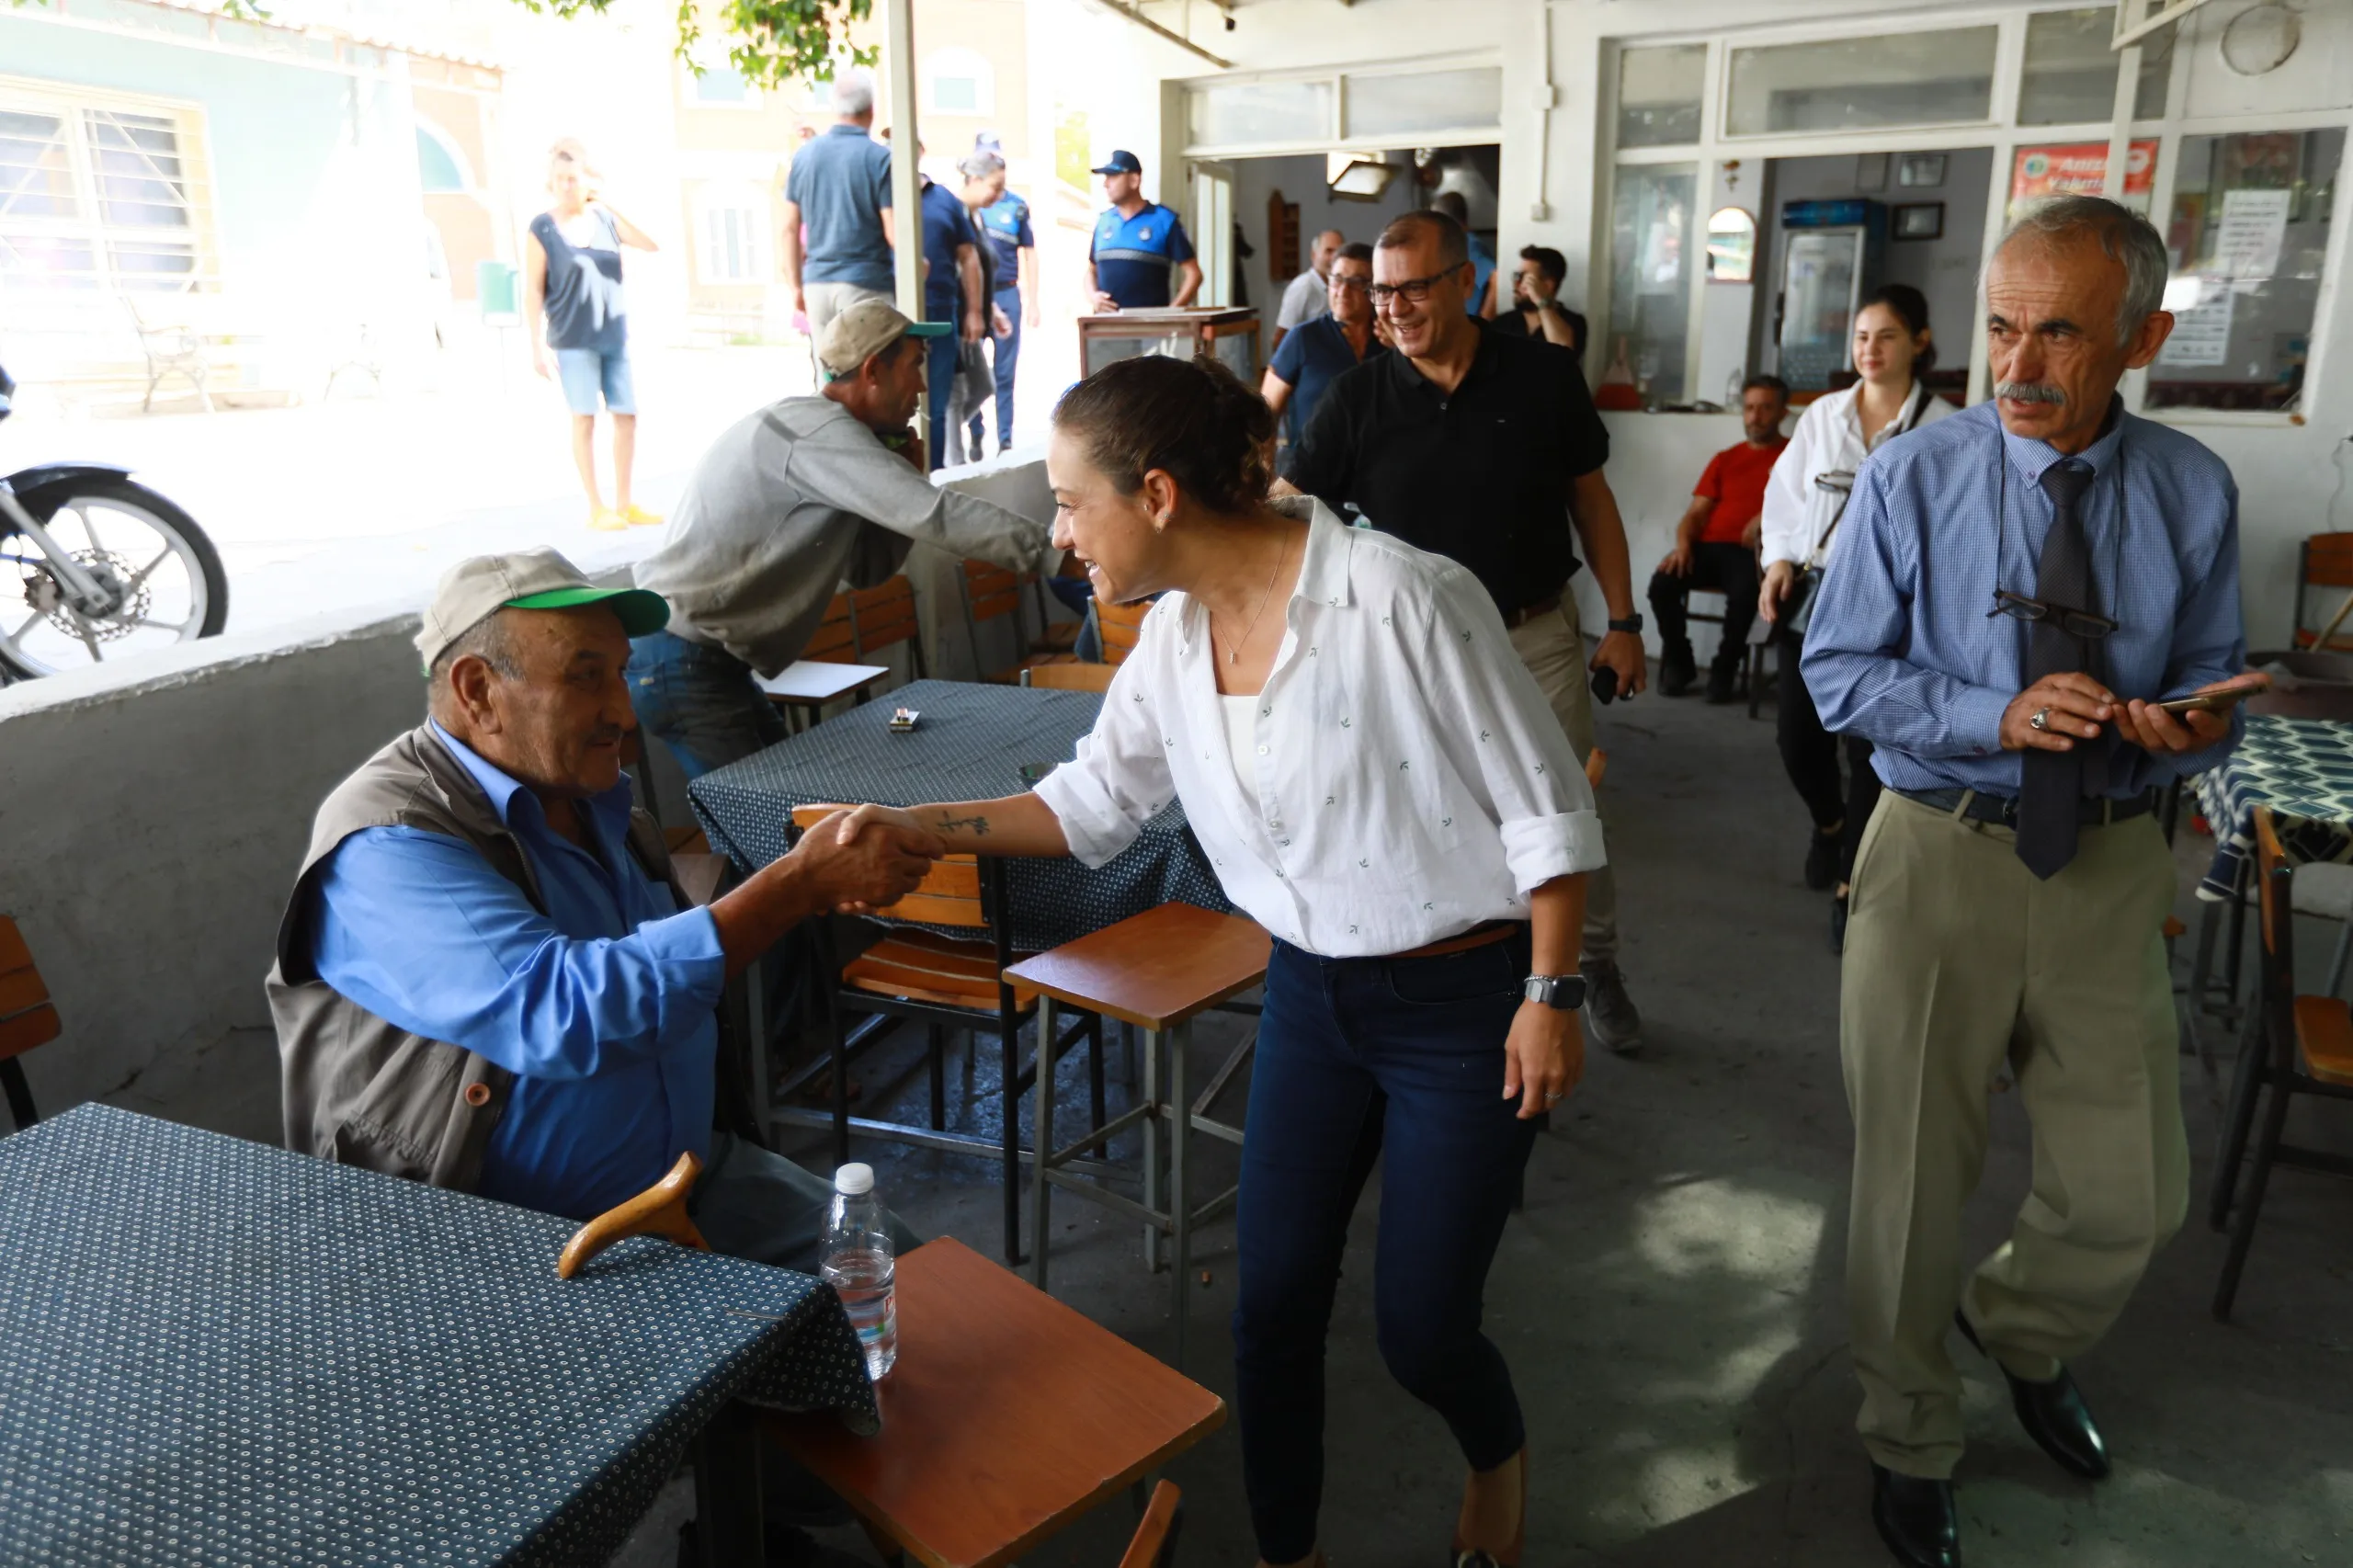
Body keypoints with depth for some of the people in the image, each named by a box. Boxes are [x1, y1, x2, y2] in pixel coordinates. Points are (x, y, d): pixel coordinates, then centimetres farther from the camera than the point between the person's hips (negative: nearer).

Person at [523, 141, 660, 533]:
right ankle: (597, 508, 4)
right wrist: (538, 346, -8)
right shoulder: (542, 229, -3)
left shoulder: (605, 218, 7)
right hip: (573, 341, -4)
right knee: (585, 420, -2)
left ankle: (624, 503, 15)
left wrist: (613, 206, -12)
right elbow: (533, 291, -4)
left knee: (627, 417, 5)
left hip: (615, 337, 4)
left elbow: (652, 244, -5)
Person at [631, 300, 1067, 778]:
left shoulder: (819, 432, 13)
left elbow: (866, 569, 13)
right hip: (682, 663, -10)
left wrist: (906, 478, 1)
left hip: (711, 660, 10)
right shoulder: (816, 430, -18)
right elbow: (935, 514, -27)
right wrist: (1057, 554, -23)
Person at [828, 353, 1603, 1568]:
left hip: (1461, 1002, -5)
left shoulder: (1399, 597, -23)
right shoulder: (1176, 633, -2)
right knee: (1272, 1305, 9)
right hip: (1309, 995, 6)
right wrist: (921, 827, 0)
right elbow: (1095, 799, 10)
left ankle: (1496, 1458, 42)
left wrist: (1551, 995, -13)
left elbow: (1542, 806, -15)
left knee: (1420, 1329, 5)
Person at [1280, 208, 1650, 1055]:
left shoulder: (1543, 376, -7)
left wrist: (1623, 620, 2)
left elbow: (1590, 499, 2)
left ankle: (1597, 967, 34)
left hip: (1539, 636, 0)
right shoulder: (1359, 397, -7)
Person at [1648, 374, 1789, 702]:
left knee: (1743, 594, -37)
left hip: (1752, 551, -4)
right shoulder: (1724, 459, 22)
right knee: (1662, 584, -25)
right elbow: (1695, 513, 15)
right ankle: (1679, 663, -2)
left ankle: (1724, 669, -9)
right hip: (1708, 547, 4)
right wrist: (1683, 544, -5)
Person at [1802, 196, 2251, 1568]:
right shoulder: (1912, 477, -7)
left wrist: (2187, 726, -16)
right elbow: (1839, 675, -6)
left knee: (2134, 1198, 8)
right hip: (1940, 852, -2)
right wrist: (1998, 717, -21)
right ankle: (1912, 1440, 37)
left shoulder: (2194, 491, 0)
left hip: (2113, 864, 2)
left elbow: (2216, 685, 8)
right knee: (1914, 1182, 11)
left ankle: (2022, 1330, 45)